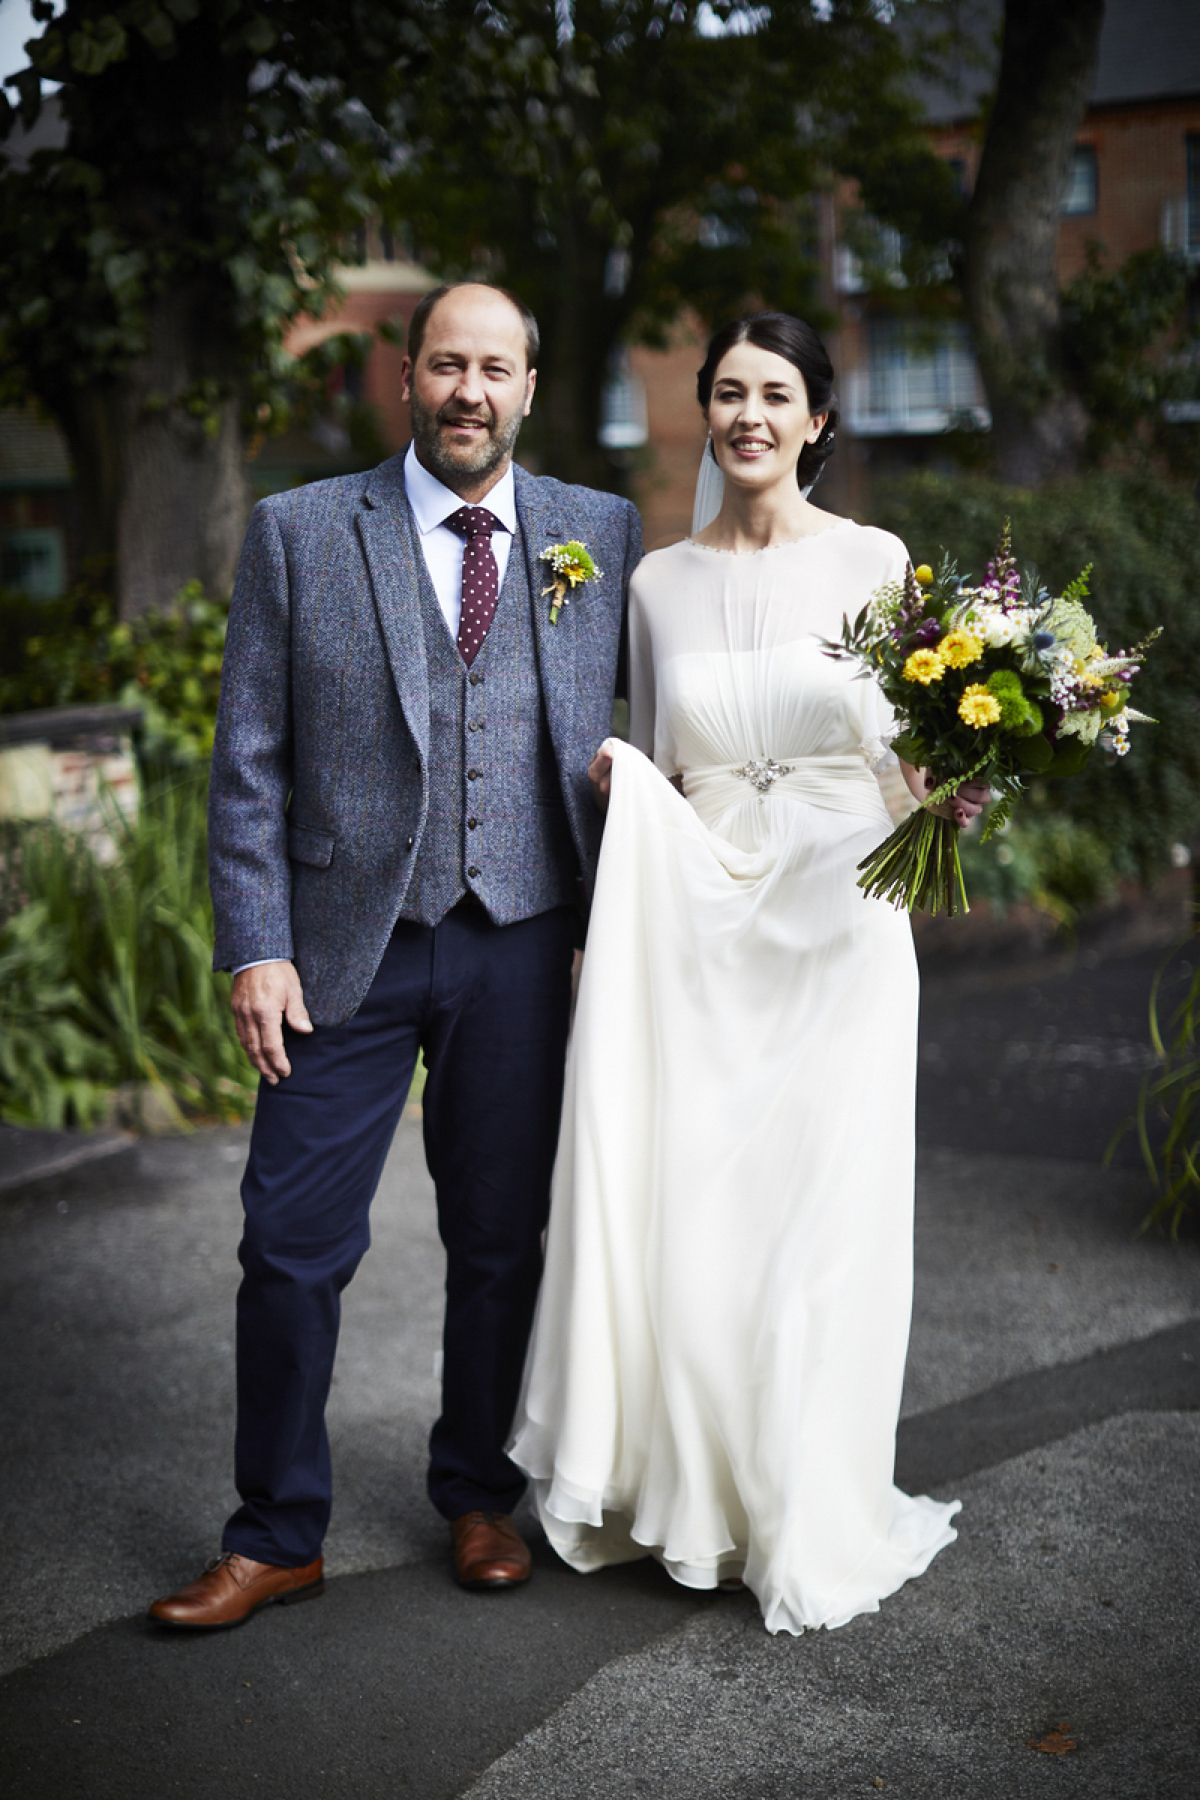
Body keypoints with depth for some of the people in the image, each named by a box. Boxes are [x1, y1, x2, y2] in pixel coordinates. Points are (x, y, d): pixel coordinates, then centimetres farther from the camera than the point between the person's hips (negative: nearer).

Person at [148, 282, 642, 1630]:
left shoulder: (604, 533, 5)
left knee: (500, 1244, 12)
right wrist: (256, 948, -6)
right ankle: (275, 1535, 18)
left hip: (521, 947, 1)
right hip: (348, 943, -1)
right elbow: (248, 759, 0)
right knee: (291, 1247, 1)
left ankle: (478, 1495, 32)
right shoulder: (298, 532, 1)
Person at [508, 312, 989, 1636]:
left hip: (840, 929, -2)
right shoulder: (659, 582, 8)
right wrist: (621, 784, -7)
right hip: (698, 933, 2)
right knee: (688, 1216, 1)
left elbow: (911, 753, 5)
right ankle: (698, 1500, 20)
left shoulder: (872, 562, 2)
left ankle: (810, 1522, 17)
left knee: (822, 1219, 0)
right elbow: (655, 778, 14)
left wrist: (950, 797, -16)